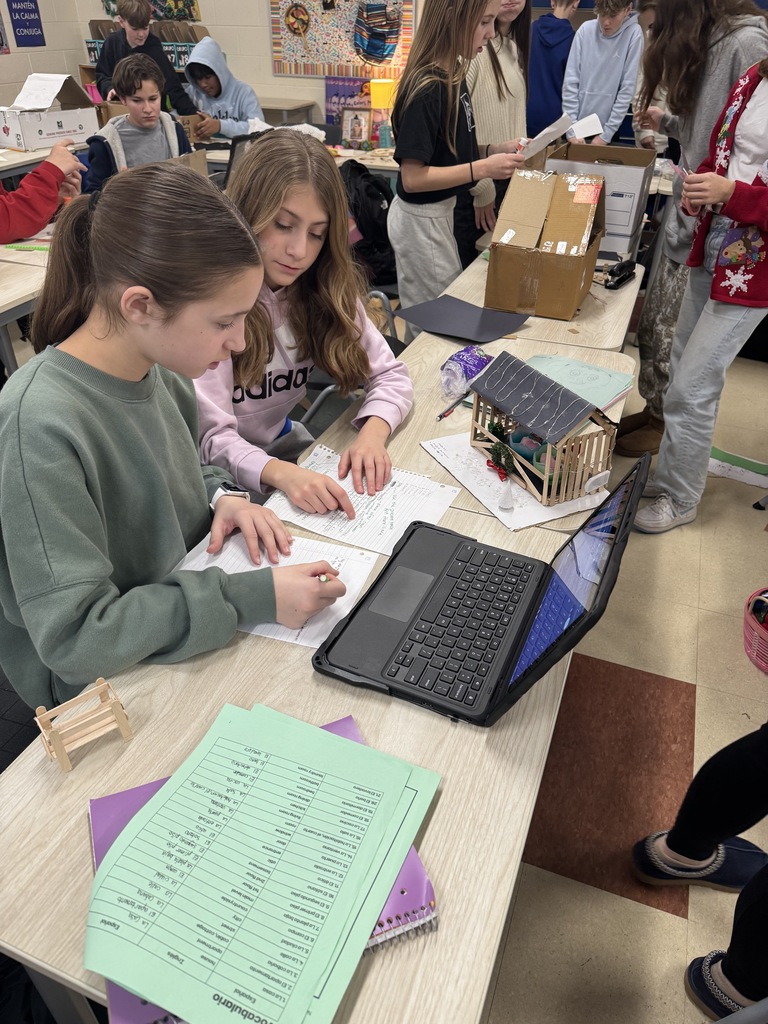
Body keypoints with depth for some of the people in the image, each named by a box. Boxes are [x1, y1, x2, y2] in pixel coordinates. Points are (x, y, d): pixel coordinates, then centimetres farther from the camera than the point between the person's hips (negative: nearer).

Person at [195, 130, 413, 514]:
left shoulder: (324, 287, -4)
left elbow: (390, 375, -2)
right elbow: (212, 438, -23)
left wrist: (372, 432, -24)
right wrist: (280, 473, -44)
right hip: (218, 472, -5)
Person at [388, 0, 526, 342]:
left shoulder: (453, 77, 2)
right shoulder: (427, 89, -23)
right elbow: (412, 177, -23)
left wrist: (495, 149, 0)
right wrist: (484, 168, -26)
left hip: (439, 212, 9)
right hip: (420, 220, -9)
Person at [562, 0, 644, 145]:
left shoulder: (633, 33, -6)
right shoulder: (585, 30, -1)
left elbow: (627, 89, -8)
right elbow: (570, 81, -4)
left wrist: (606, 134, -12)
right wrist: (571, 130, -10)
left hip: (607, 129, -2)